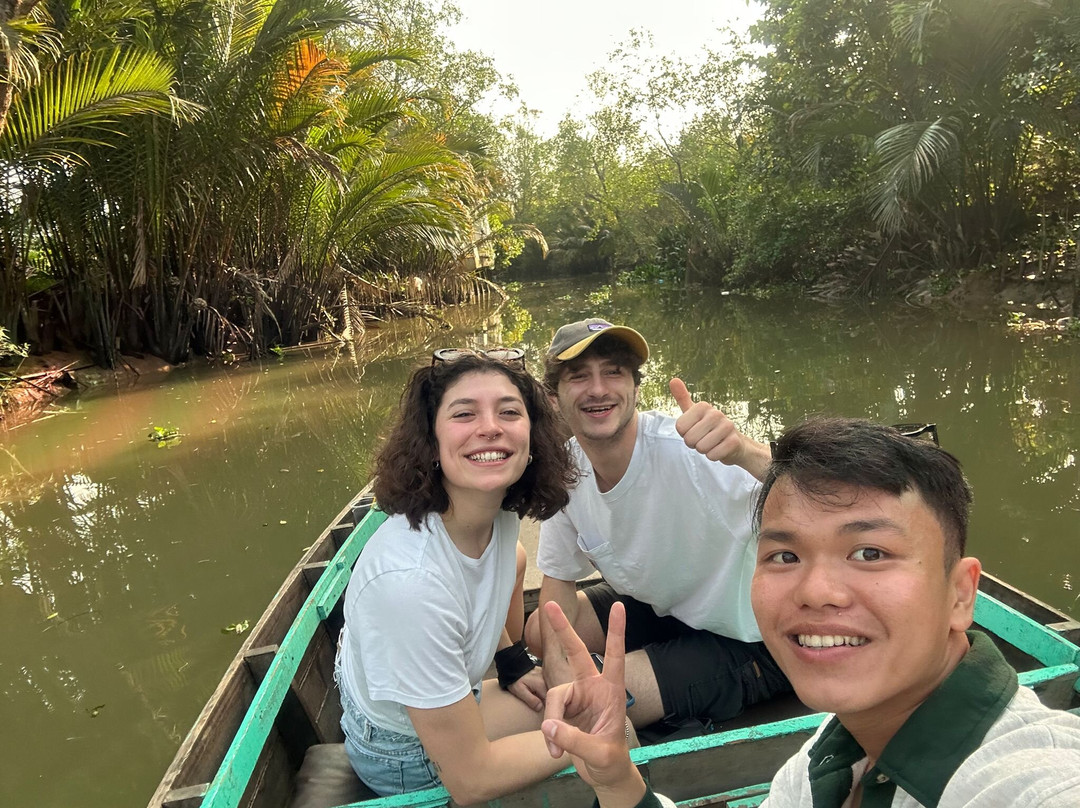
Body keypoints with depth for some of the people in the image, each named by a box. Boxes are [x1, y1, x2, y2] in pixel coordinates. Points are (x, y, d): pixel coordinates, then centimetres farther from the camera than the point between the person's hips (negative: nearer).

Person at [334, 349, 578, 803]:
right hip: (404, 756, -7)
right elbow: (470, 782, -30)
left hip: (446, 694, 7)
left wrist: (511, 660, 11)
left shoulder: (502, 514, -17)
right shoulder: (410, 579, -40)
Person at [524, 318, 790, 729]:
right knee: (538, 633, 8)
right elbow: (559, 576, 2)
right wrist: (557, 667, -11)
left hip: (746, 636, -6)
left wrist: (742, 452, -66)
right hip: (661, 609, 7)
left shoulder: (684, 448, -32)